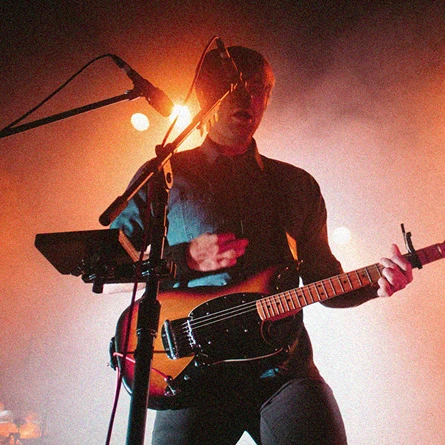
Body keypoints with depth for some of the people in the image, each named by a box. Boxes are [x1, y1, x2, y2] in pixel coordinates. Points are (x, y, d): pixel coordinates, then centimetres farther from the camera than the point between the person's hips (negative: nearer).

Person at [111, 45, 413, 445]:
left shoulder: (299, 186, 13)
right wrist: (184, 259, -11)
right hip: (195, 373, -2)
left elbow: (325, 283, 16)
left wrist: (375, 285, -4)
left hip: (284, 370, 3)